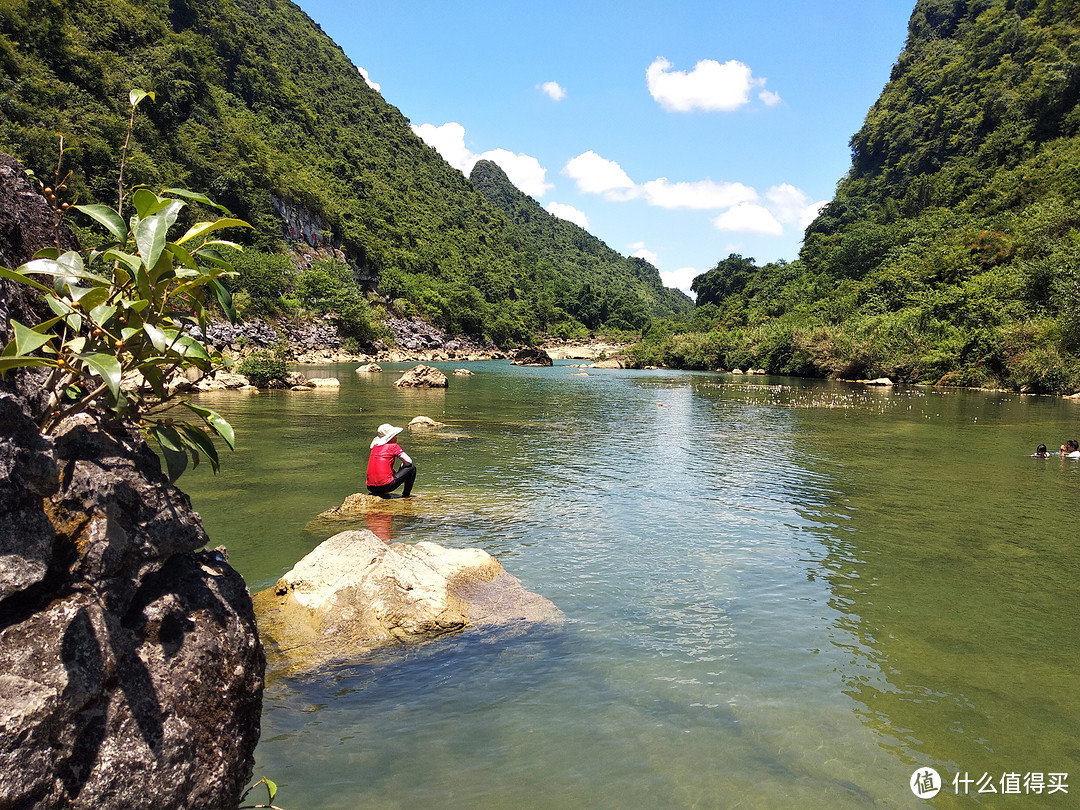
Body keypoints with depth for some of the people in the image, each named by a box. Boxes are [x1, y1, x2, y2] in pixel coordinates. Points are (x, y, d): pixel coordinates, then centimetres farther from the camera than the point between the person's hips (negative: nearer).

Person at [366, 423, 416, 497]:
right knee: (412, 467, 8)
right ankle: (406, 494, 14)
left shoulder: (375, 446, 15)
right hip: (385, 485, -7)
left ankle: (379, 493, 23)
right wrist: (402, 466, 16)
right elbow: (408, 461, -6)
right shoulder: (393, 446, -3)